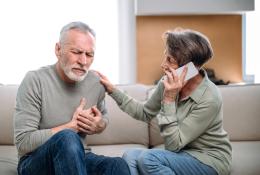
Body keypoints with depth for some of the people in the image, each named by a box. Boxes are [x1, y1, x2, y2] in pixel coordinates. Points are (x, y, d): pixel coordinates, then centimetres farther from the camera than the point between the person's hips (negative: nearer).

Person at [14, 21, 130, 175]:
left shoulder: (96, 82, 1)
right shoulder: (35, 81, -15)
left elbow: (104, 117, 22)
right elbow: (23, 142, -19)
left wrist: (99, 126, -4)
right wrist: (73, 126, -17)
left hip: (76, 157, 3)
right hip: (35, 162, -3)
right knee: (67, 138, -35)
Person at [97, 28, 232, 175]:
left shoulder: (210, 99, -25)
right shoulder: (169, 82, -6)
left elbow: (173, 144, -23)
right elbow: (145, 113, 12)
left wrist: (169, 99, -28)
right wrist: (113, 90, 4)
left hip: (211, 161, -6)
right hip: (184, 155, 6)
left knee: (148, 158, -28)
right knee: (130, 155, -20)